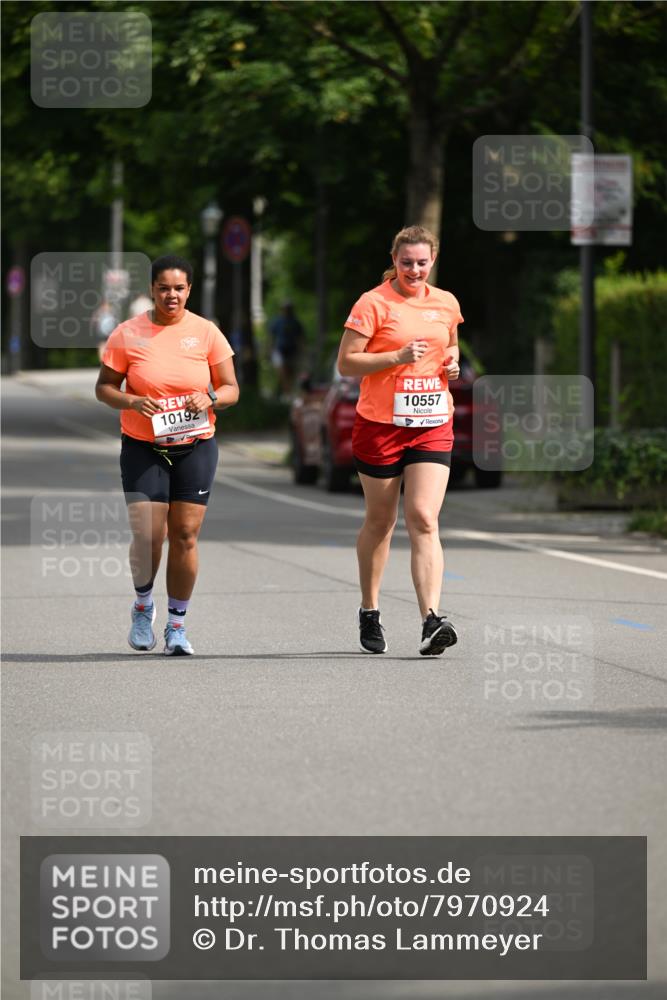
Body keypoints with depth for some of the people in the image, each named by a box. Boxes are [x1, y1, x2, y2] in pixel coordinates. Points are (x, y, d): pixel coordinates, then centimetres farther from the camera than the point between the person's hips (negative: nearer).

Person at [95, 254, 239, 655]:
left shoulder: (206, 332, 1)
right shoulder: (128, 334, -1)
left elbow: (231, 389, 5)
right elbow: (104, 387, 3)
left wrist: (211, 398, -17)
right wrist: (132, 401, -16)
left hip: (196, 446, 1)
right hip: (143, 447, -1)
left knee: (185, 535, -3)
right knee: (147, 535, -11)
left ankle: (177, 623, 10)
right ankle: (144, 606, 18)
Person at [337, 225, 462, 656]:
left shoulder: (446, 304, 9)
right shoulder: (374, 303, -6)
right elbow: (346, 363, -8)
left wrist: (453, 362, 5)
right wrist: (398, 357, -20)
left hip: (433, 426, 2)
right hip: (380, 424, -2)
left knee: (424, 520, -11)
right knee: (380, 521, 9)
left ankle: (432, 619, -20)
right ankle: (370, 613, 27)